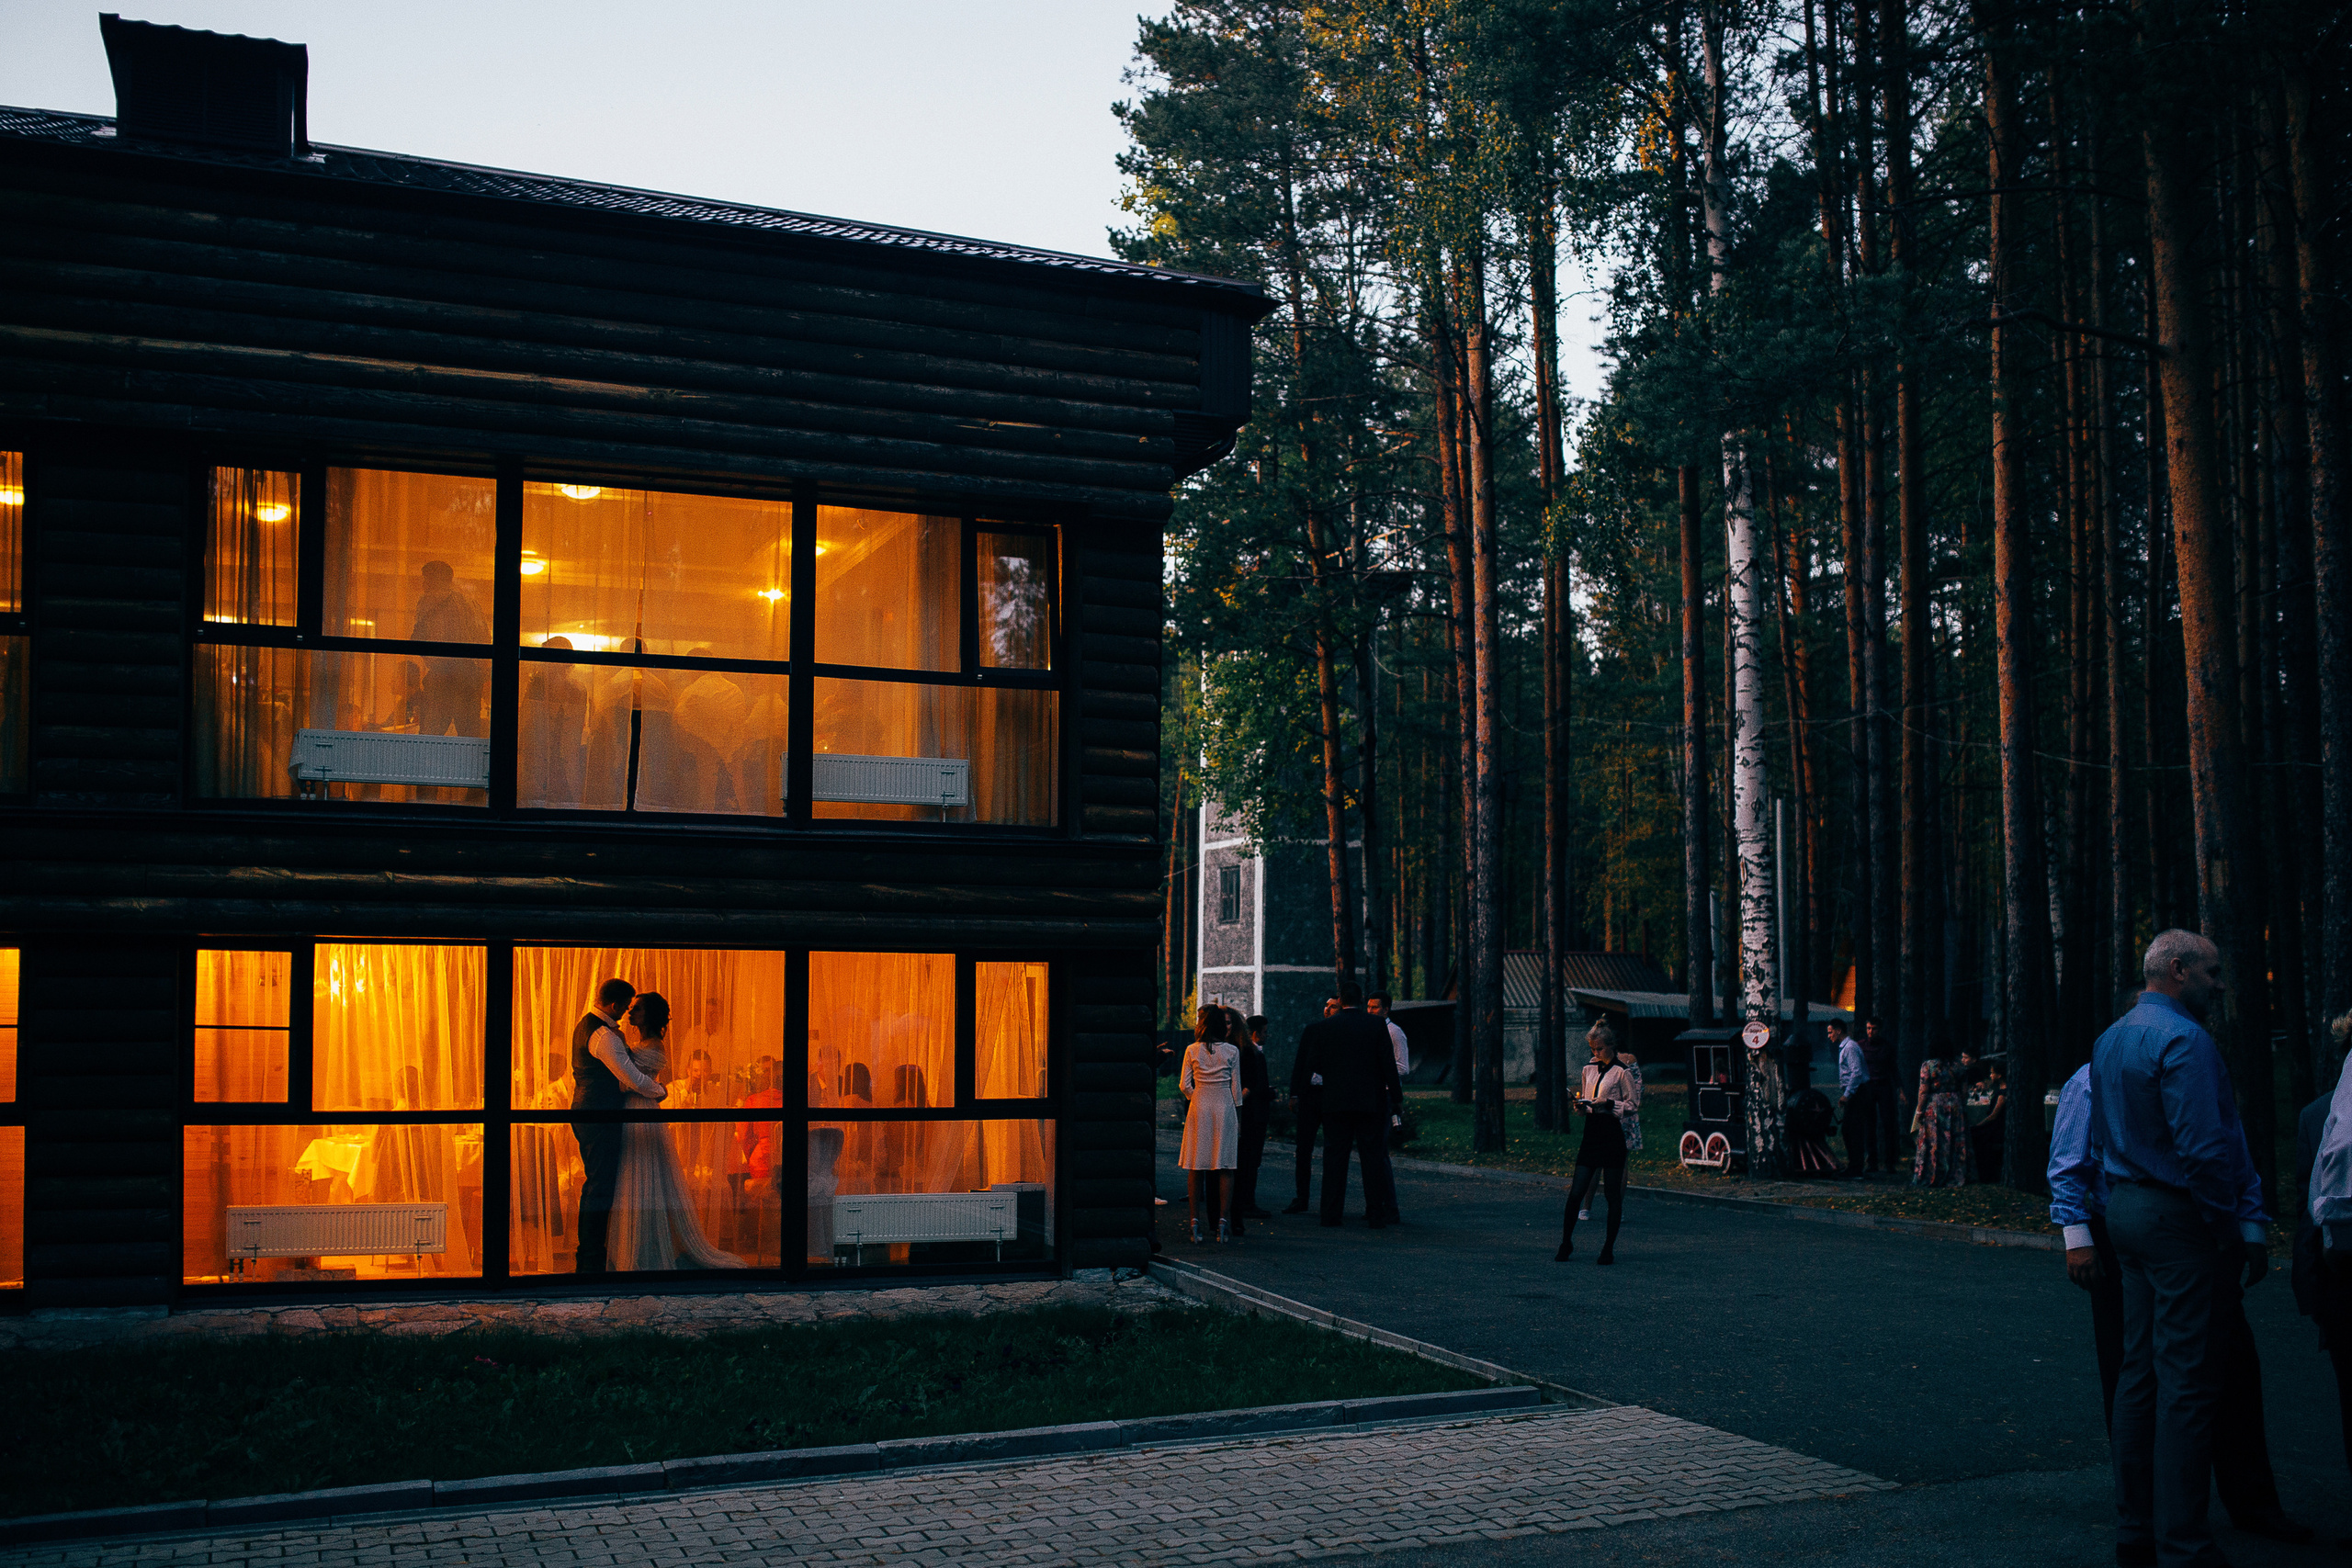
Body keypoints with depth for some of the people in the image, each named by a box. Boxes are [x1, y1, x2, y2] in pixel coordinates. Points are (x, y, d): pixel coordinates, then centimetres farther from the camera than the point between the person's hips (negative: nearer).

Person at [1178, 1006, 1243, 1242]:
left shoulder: (1192, 1050, 2)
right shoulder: (1232, 1051, -1)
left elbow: (1184, 1085, 1)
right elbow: (1236, 1087, 2)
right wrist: (1238, 1118, 10)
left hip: (1199, 1108, 1)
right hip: (1225, 1108, -1)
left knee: (1196, 1167, 4)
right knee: (1225, 1166, 2)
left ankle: (1195, 1219, 0)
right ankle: (1222, 1218, -3)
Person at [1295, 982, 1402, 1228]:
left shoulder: (1322, 1027, -1)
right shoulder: (1377, 1028, -4)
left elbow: (1310, 1064, 2)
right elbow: (1389, 1066, -3)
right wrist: (1397, 1098, 6)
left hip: (1335, 1100, 1)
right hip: (1371, 1102, -1)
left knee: (1334, 1157, 7)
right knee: (1373, 1157, 4)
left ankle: (1331, 1213, 7)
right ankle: (1377, 1214, 4)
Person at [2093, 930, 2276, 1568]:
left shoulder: (2111, 1038, 15)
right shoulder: (2182, 1039, -15)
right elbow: (2203, 1147, -21)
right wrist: (2239, 1229, -15)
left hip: (2126, 1207, 9)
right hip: (2181, 1216, -9)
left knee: (2139, 1371, 13)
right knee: (2188, 1380, -5)